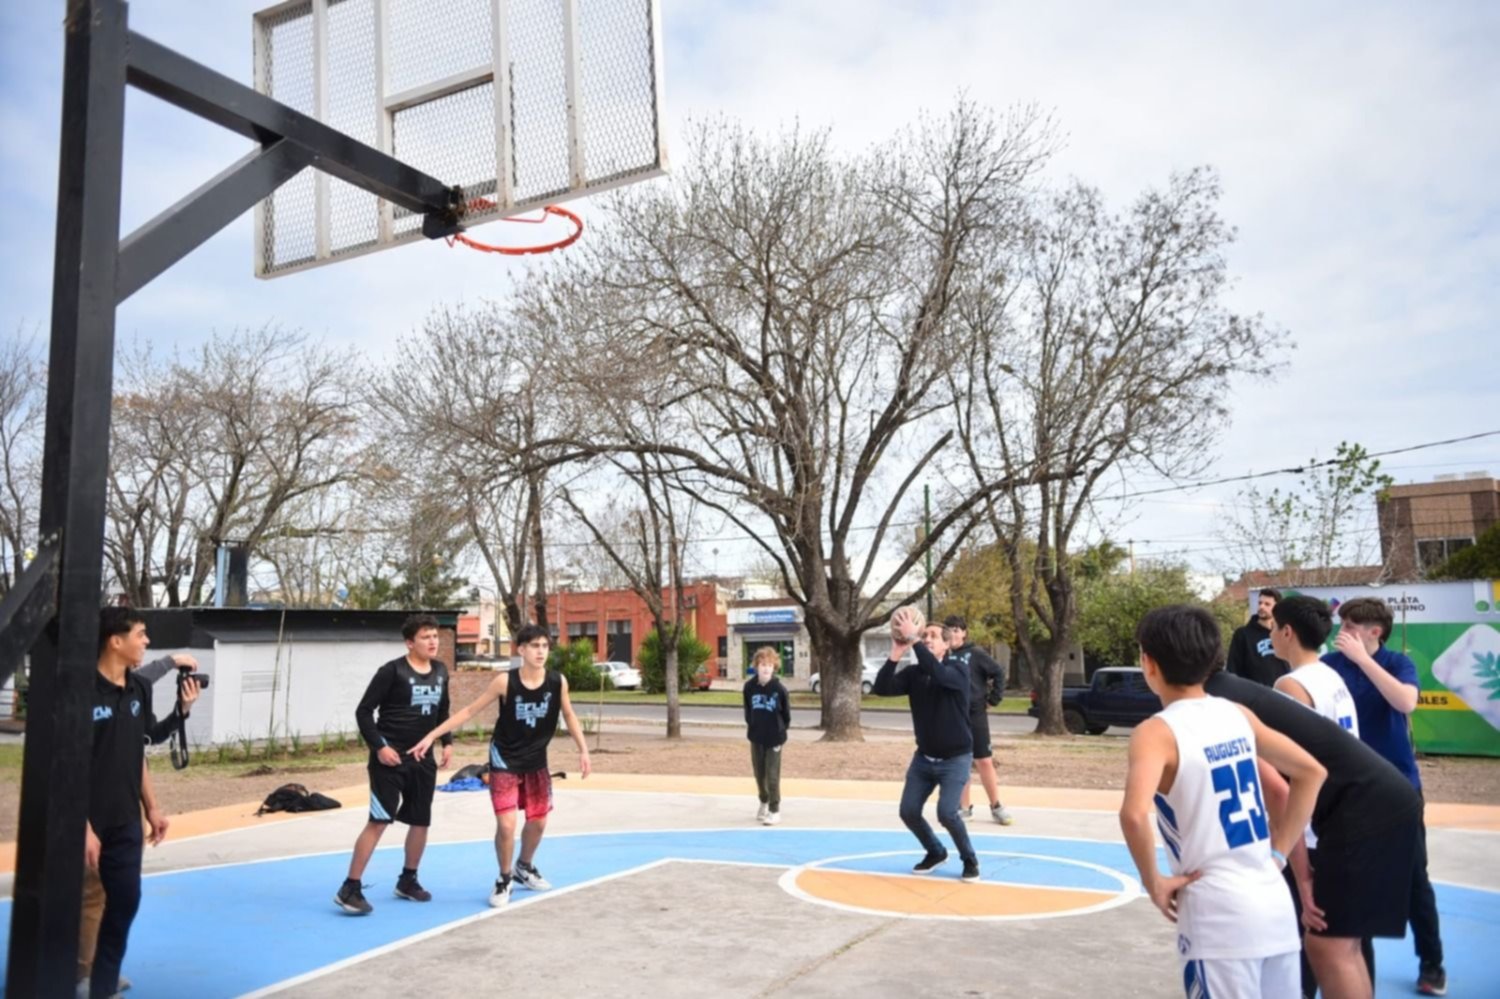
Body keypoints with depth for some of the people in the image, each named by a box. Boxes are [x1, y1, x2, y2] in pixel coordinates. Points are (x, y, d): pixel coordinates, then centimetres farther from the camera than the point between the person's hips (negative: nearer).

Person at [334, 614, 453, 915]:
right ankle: (350, 889, -3)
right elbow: (363, 712, -11)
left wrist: (447, 743, 8)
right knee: (379, 821, -11)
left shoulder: (440, 671, 6)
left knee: (421, 821, 12)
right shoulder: (392, 671, -13)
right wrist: (379, 746, -18)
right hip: (390, 758, -7)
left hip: (423, 758, 7)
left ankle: (407, 881, 30)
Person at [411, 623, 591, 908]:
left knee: (538, 822, 14)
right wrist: (432, 736, -18)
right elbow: (470, 710, -15)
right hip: (505, 761, -4)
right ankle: (504, 879, 16)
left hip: (536, 761, 4)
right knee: (506, 825, -11)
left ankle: (524, 868, 43)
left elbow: (569, 716, 3)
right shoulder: (505, 681, -22)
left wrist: (583, 750, 0)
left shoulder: (558, 681, -14)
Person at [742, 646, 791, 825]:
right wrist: (750, 725, 7)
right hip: (755, 736, 3)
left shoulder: (779, 688, -15)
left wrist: (781, 729, 0)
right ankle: (764, 802, 35)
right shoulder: (749, 686, -8)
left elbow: (786, 712, -3)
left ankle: (775, 810, 10)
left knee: (772, 775, 0)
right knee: (759, 773, 15)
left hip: (774, 737, -3)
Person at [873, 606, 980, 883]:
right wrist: (896, 654, -31)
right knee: (908, 811, 1)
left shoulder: (958, 671, -13)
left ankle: (970, 860, 10)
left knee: (947, 812, -17)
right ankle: (935, 852, 29)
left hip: (955, 758, -5)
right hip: (924, 757, 5)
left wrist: (913, 639, -40)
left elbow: (937, 674, -37)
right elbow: (882, 688, -19)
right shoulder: (913, 673, -2)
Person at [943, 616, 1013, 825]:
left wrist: (993, 699, -5)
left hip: (975, 714, -3)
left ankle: (996, 807, 15)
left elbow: (998, 673, -6)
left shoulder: (975, 653, -6)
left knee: (984, 761, 1)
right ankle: (964, 807, 20)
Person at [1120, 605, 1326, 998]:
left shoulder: (1157, 732, -14)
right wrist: (1278, 854, 14)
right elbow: (1312, 772, 15)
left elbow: (1134, 814, -30)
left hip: (1218, 914, -7)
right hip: (1275, 904, 7)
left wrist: (1153, 882, -14)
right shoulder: (1239, 714, 7)